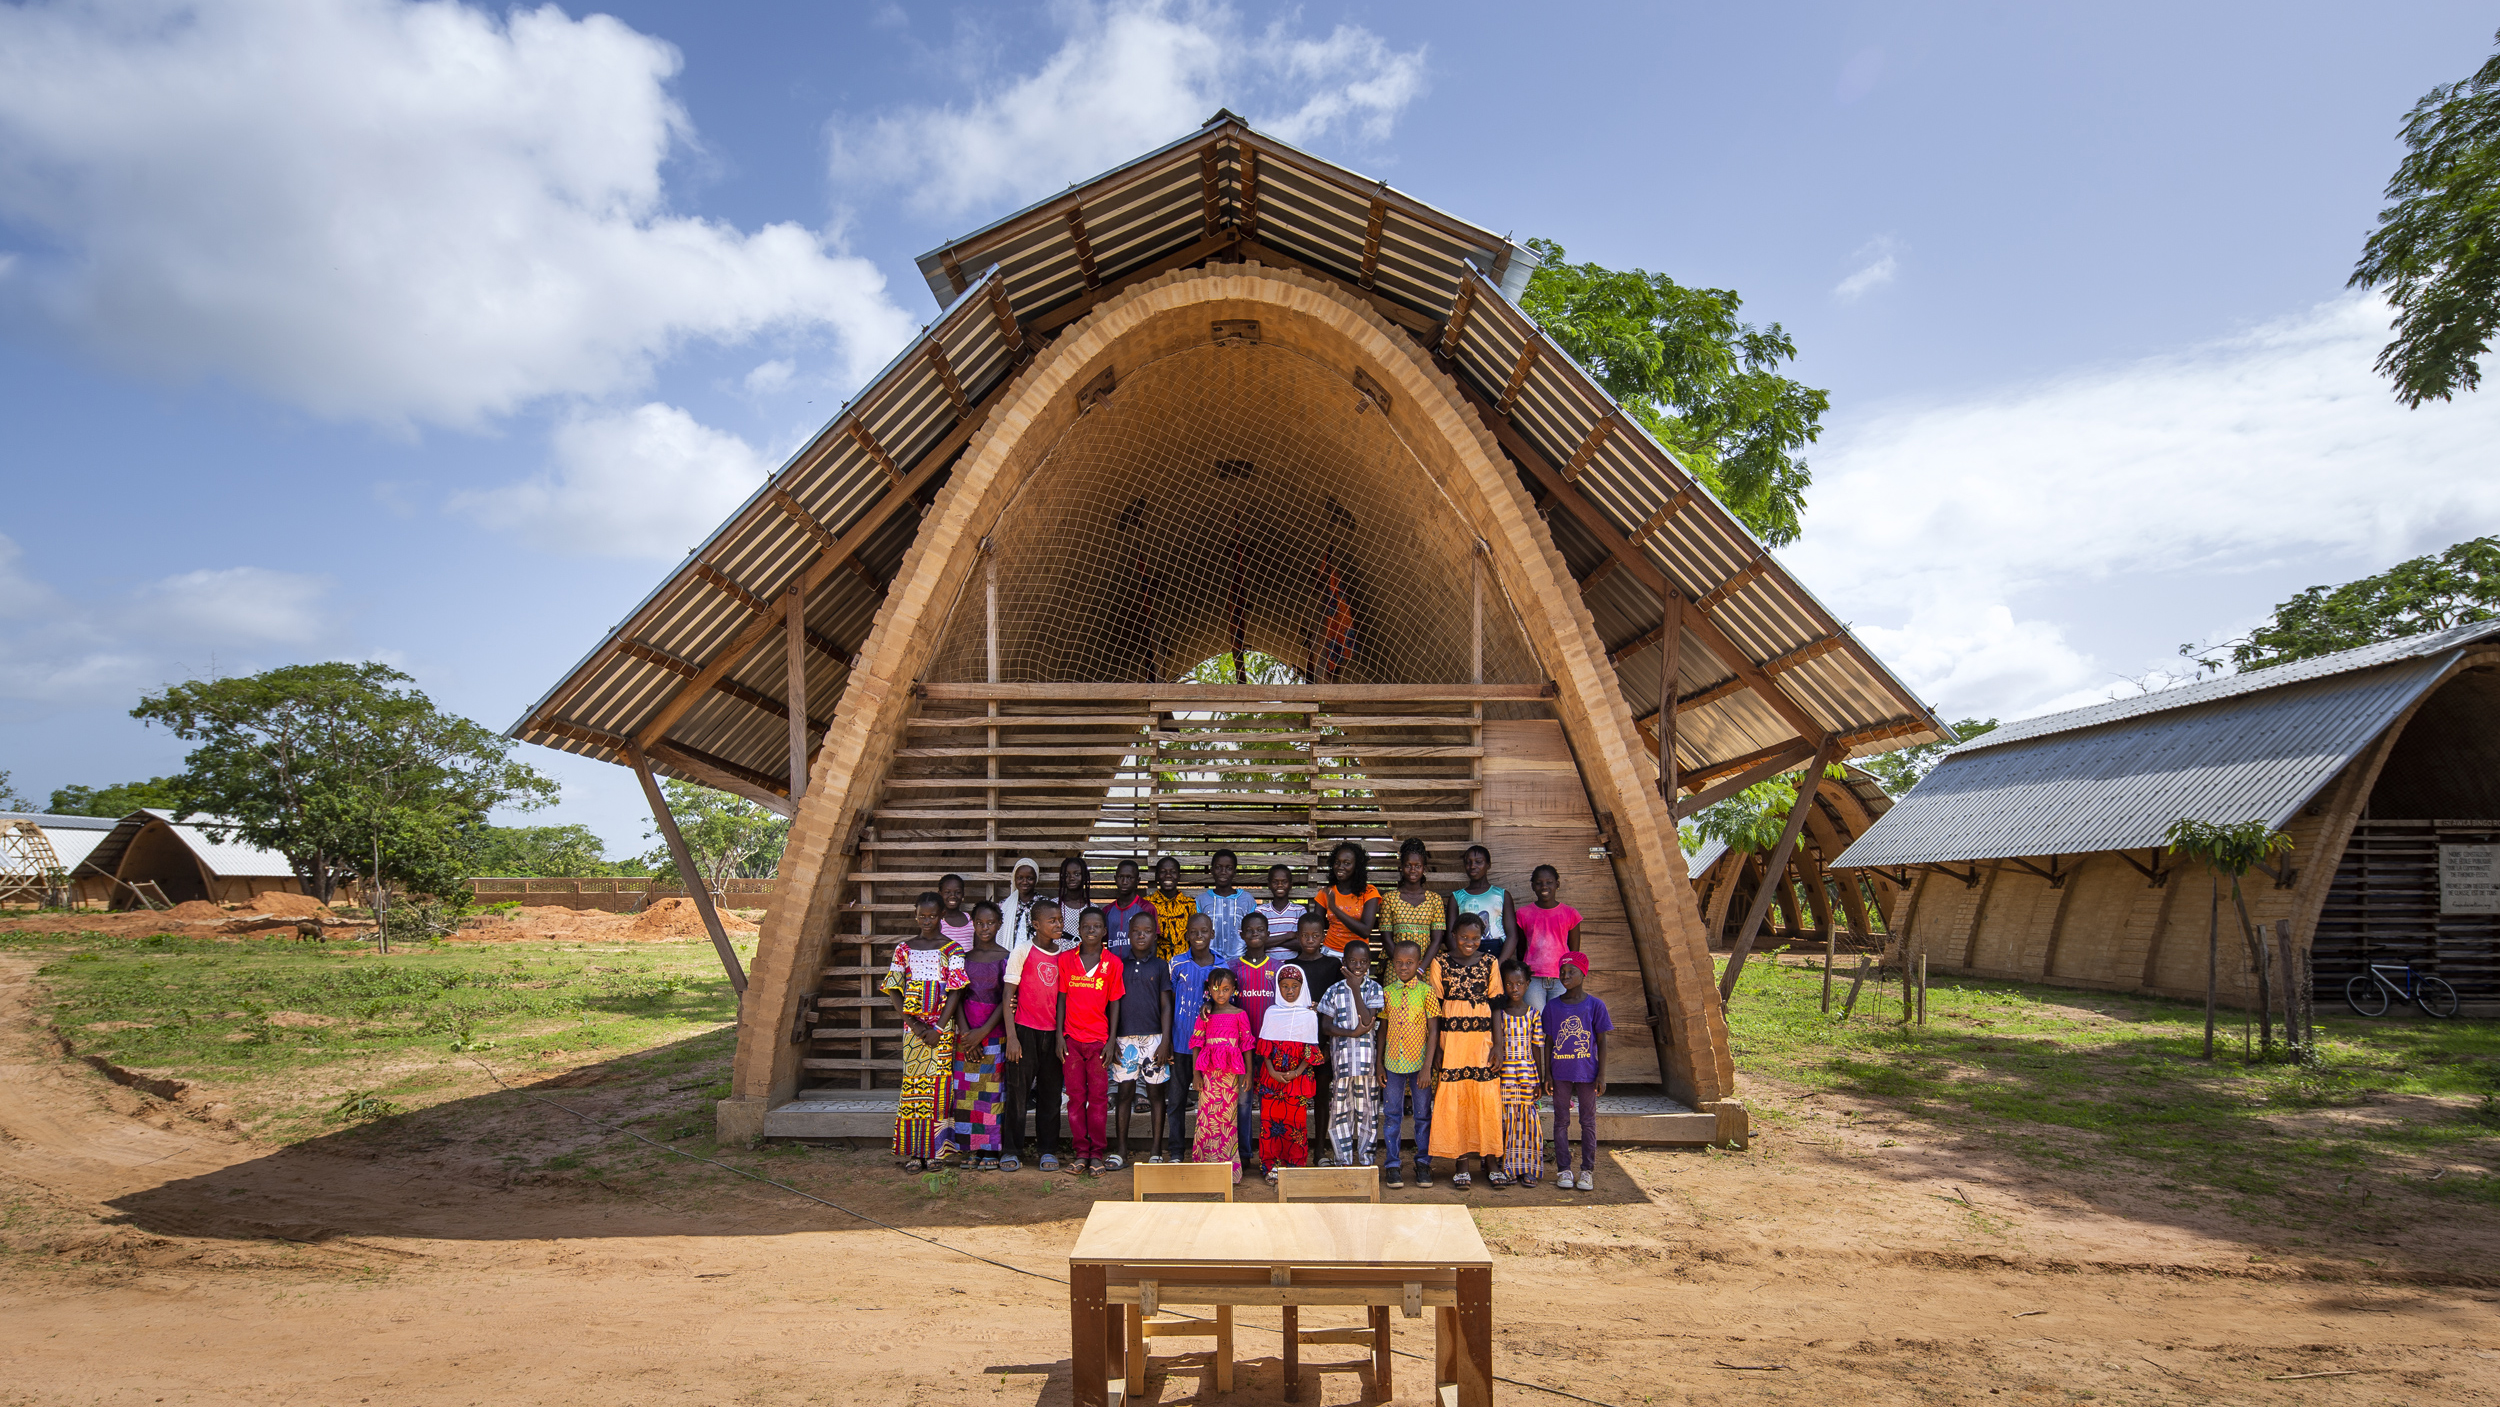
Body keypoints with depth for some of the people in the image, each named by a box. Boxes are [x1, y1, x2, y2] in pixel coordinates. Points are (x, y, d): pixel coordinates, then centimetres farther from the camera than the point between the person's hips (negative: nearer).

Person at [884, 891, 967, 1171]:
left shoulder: (952, 950, 1)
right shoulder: (904, 948, 7)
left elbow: (956, 991, -4)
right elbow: (894, 990, 4)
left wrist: (938, 1028, -12)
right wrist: (912, 1023, -8)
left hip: (942, 1025, -1)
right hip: (913, 1025, 2)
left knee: (939, 1083, -2)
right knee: (912, 1082, 0)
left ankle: (936, 1150, 5)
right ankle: (913, 1151, 5)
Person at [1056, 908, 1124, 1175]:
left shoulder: (1113, 962, 1)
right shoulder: (1066, 959, 3)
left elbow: (1114, 1003, 3)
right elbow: (1061, 999, 5)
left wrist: (1111, 1041, -2)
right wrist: (1059, 1036, -1)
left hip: (1099, 1039, -1)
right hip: (1072, 1039, 1)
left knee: (1098, 1096, 1)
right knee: (1076, 1096, 5)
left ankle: (1096, 1152, 9)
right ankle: (1081, 1151, 12)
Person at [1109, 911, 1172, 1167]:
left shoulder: (1160, 966, 6)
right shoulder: (1120, 965, 8)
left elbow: (1166, 1005, 3)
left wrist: (1165, 1041, -5)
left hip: (1154, 1037, -1)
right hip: (1125, 1038, 1)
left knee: (1156, 1092, 3)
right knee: (1124, 1092, 3)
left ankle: (1156, 1151, 9)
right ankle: (1121, 1151, 11)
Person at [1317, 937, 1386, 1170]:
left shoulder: (1374, 989, 1)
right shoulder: (1334, 991, 4)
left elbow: (1368, 1020, -13)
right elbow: (1325, 1027, -1)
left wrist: (1356, 988, -13)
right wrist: (1353, 1033, -14)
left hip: (1367, 1059, -1)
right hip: (1341, 1059, 1)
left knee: (1367, 1110, 5)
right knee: (1340, 1109, 4)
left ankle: (1364, 1159, 15)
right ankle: (1345, 1161, 14)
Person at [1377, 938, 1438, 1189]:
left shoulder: (1426, 991, -4)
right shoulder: (1387, 992, 3)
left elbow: (1433, 1031, -5)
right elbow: (1383, 1029, 10)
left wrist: (1427, 1067, -11)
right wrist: (1379, 1064, 5)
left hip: (1419, 1062, -2)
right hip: (1393, 1063, 2)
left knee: (1423, 1114, 7)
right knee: (1392, 1115, 5)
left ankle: (1423, 1163, 18)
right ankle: (1391, 1165, 13)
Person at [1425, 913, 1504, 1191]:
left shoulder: (1489, 963, 6)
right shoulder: (1441, 964, 3)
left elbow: (1496, 1005, 7)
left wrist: (1498, 1043, -1)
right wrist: (1436, 1047, -3)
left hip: (1482, 1039, 1)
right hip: (1451, 1039, -1)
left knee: (1487, 1098, -3)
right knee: (1452, 1098, -1)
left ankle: (1488, 1157, 14)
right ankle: (1460, 1163, 7)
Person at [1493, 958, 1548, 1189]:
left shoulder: (1533, 1014, 3)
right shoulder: (1499, 1013, 1)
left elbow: (1537, 1049, 4)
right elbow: (1495, 1044, 2)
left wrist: (1540, 1080, 2)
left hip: (1527, 1074, 1)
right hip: (1503, 1073, 0)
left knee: (1527, 1121, 3)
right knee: (1505, 1120, 1)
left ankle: (1527, 1170, 14)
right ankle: (1506, 1169, 9)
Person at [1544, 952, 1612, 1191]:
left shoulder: (1595, 1005, -3)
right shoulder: (1552, 1006, 1)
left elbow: (1601, 1042, 0)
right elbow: (1548, 1043, 5)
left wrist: (1602, 1075, -4)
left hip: (1587, 1072, -1)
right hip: (1561, 1073, 2)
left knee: (1588, 1121, 6)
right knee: (1561, 1121, 7)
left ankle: (1587, 1170, 15)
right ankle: (1563, 1169, 15)